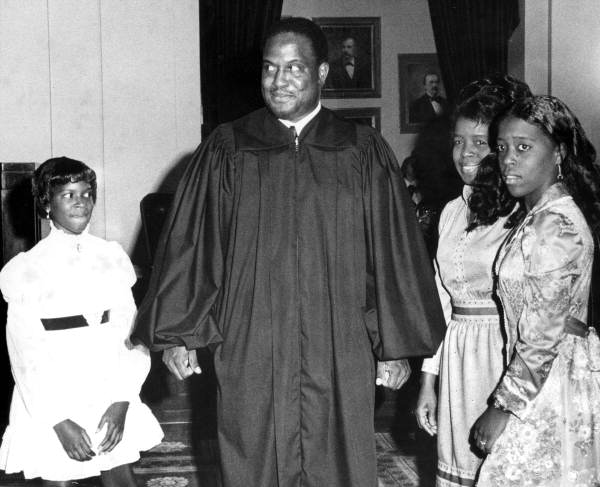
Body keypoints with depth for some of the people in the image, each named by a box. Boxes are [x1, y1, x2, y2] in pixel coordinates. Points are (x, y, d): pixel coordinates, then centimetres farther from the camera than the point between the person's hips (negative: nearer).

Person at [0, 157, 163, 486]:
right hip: (51, 404, -2)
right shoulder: (27, 269, -7)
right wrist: (60, 422, -14)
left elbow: (129, 332, 1)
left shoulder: (111, 258, 2)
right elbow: (27, 354, -9)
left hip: (109, 393, 3)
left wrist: (121, 402, -10)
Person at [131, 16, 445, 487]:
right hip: (250, 355, 0)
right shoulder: (226, 151, 3)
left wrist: (395, 346, 3)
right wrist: (178, 334, 0)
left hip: (339, 357, 0)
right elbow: (190, 244, 4)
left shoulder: (364, 152, 3)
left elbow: (392, 253, 4)